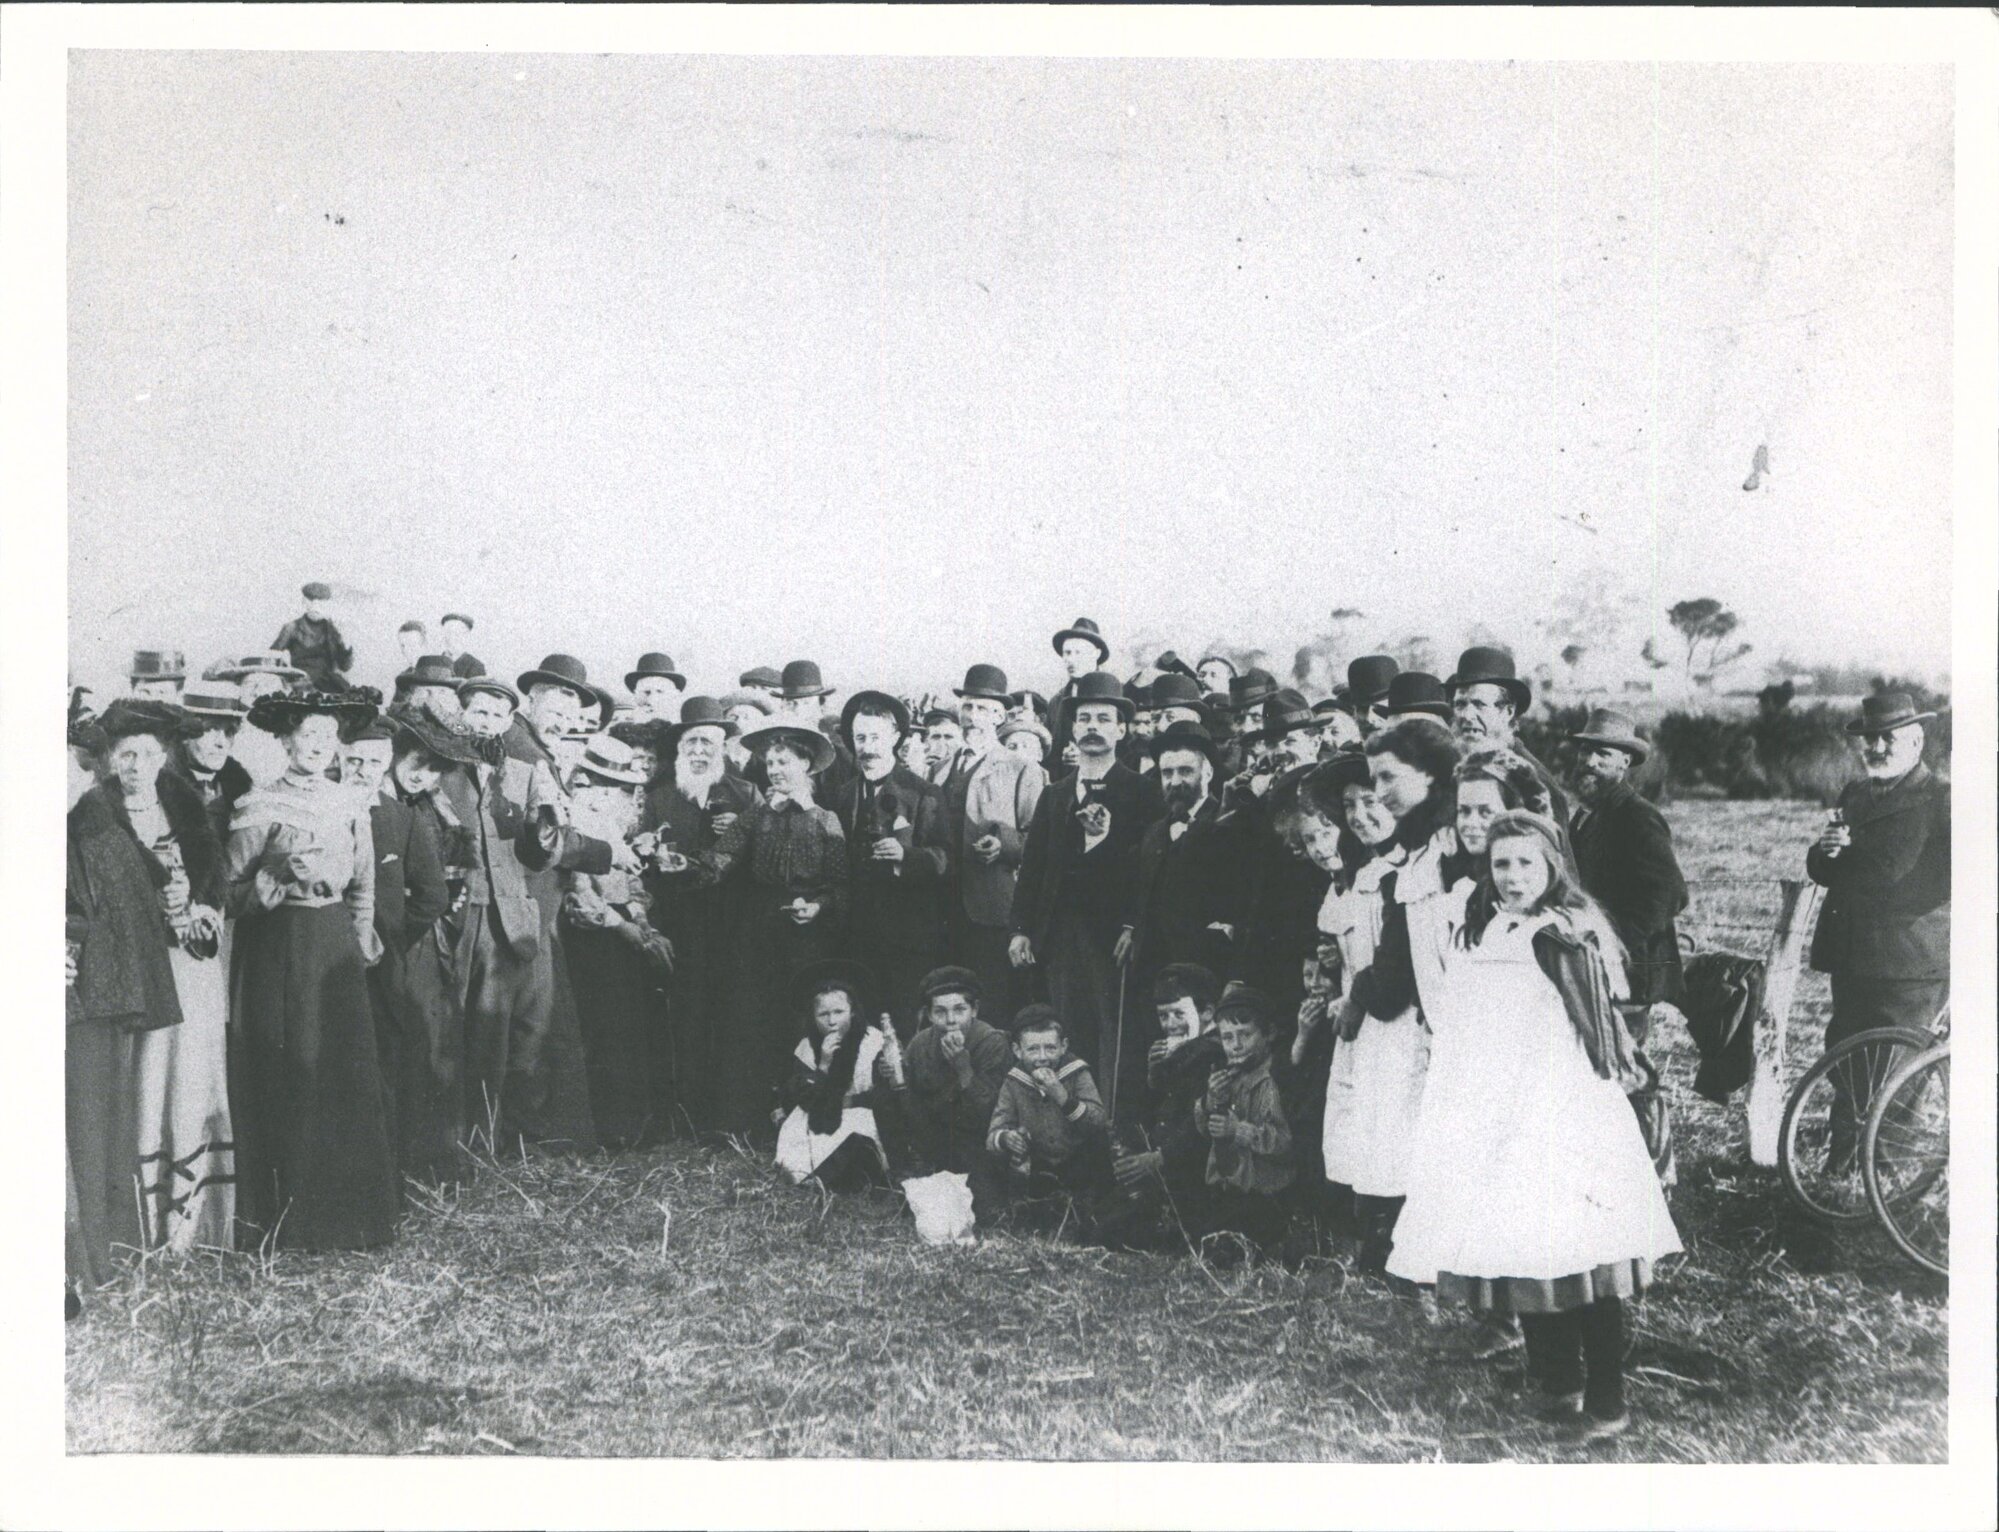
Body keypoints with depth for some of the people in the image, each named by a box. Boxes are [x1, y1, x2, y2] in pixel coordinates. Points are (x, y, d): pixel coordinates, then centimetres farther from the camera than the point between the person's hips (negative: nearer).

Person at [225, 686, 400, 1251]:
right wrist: (280, 874, -16)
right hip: (280, 948, -3)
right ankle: (288, 1219, 3)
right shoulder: (259, 808, -1)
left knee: (347, 1071, 0)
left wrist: (362, 941, 11)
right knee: (286, 1073, -5)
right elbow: (234, 891, -1)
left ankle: (350, 1212, 9)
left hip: (338, 944, 3)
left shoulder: (351, 804, 10)